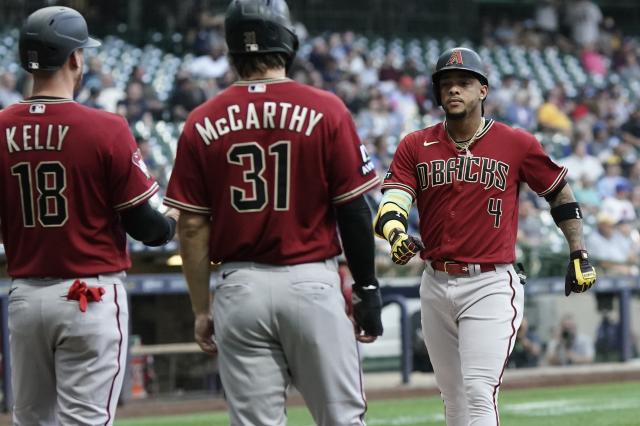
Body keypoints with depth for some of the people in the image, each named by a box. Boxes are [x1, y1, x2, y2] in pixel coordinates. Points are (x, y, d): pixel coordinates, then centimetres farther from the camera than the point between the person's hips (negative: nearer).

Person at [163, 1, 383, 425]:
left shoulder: (202, 123, 1)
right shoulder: (326, 111, -5)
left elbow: (192, 226, 1)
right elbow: (353, 210, -4)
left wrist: (201, 309, 9)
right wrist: (367, 290, 4)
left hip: (240, 289, 2)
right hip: (312, 281, -2)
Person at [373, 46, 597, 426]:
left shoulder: (517, 144, -1)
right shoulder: (415, 147, 4)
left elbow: (560, 192, 11)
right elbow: (392, 203, -7)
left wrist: (579, 254, 9)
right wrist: (396, 234, -29)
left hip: (491, 284, -4)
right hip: (436, 285, 4)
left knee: (479, 393, -15)